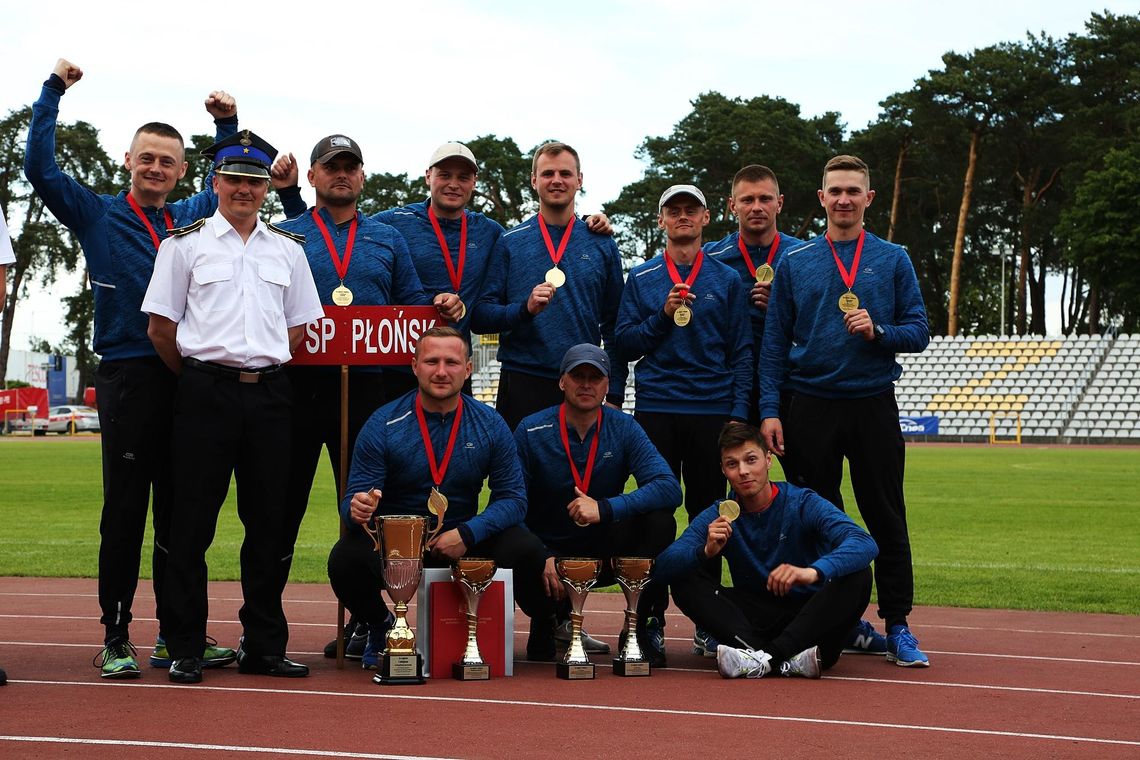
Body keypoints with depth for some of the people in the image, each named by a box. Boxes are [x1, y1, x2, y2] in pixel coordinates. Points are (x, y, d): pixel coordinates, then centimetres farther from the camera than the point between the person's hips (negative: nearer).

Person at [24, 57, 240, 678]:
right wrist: (54, 91, -1)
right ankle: (115, 637, 4)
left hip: (188, 376, 4)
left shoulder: (192, 218, 15)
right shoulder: (98, 216, 7)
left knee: (180, 510, 7)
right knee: (124, 509, -2)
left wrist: (227, 125, 17)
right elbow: (39, 168, -2)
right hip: (128, 376, -3)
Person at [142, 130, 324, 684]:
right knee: (192, 519, -2)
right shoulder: (185, 244, 4)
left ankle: (264, 645, 14)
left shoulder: (288, 249, 14)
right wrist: (200, 377, 6)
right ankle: (184, 649, 4)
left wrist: (262, 369, 8)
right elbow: (161, 327, 4)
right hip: (206, 393, -3)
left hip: (269, 393, 3)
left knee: (269, 522, 5)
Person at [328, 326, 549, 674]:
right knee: (346, 559, -31)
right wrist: (357, 509, -36)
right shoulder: (383, 425, -8)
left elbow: (512, 498, -4)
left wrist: (466, 534, -21)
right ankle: (380, 626, 5)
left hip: (465, 540, 1)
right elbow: (355, 499, -9)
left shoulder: (490, 425, -3)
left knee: (526, 550, -27)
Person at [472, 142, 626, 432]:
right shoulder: (509, 242, 4)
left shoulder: (602, 244, 9)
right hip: (522, 383, -1)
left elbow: (614, 327, 10)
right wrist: (525, 309, -19)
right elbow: (479, 316, 0)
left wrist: (615, 395, 3)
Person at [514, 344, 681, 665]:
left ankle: (644, 627, -12)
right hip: (547, 551, -1)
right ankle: (553, 621, 2)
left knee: (659, 521, -26)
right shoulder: (530, 431, -8)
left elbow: (670, 489, -19)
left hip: (604, 552, 1)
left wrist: (605, 508, -32)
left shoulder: (623, 428, -6)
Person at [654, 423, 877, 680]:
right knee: (684, 580, -17)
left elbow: (865, 544, -27)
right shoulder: (717, 517, -1)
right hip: (754, 621, 3)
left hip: (809, 614, -2)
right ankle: (787, 658, -35)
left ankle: (768, 656, -38)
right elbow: (661, 570, -11)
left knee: (857, 575, -28)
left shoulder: (802, 504, -9)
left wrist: (813, 572, -46)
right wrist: (706, 550, -32)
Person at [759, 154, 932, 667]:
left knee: (886, 518, 1)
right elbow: (774, 343, 4)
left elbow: (918, 332, 4)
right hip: (809, 407, 1)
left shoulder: (893, 260, 7)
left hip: (873, 406, 0)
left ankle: (898, 626, 8)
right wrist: (770, 410, -4)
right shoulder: (794, 262, 6)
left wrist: (877, 331, -16)